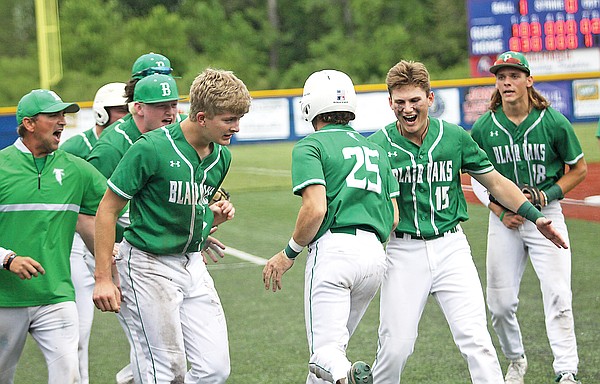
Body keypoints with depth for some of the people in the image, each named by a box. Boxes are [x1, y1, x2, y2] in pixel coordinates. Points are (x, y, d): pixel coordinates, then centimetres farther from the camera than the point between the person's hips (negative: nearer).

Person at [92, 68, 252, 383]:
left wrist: (216, 215, -4)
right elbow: (107, 209, -12)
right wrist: (103, 278, -13)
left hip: (192, 264, 7)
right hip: (148, 266, -7)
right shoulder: (152, 148, -17)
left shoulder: (221, 157, 4)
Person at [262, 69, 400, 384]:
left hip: (333, 250, -6)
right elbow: (394, 218, 16)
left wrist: (289, 253, 0)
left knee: (325, 353, -10)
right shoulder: (376, 150, 21)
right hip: (375, 252, 6)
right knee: (335, 343, 19)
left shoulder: (310, 146, 1)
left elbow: (315, 209, -12)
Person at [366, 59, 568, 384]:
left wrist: (535, 216, 6)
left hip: (451, 248, 1)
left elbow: (494, 181, 12)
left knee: (475, 339, -10)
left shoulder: (454, 137, 2)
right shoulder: (378, 145, -3)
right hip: (403, 252, -1)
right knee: (395, 346, -2)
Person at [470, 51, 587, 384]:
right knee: (500, 303, 4)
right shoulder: (483, 128, -3)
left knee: (558, 296, -13)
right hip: (504, 219, 2)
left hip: (546, 216, -2)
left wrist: (548, 195, -10)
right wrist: (499, 212, -4)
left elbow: (579, 169, 3)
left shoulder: (553, 123, -8)